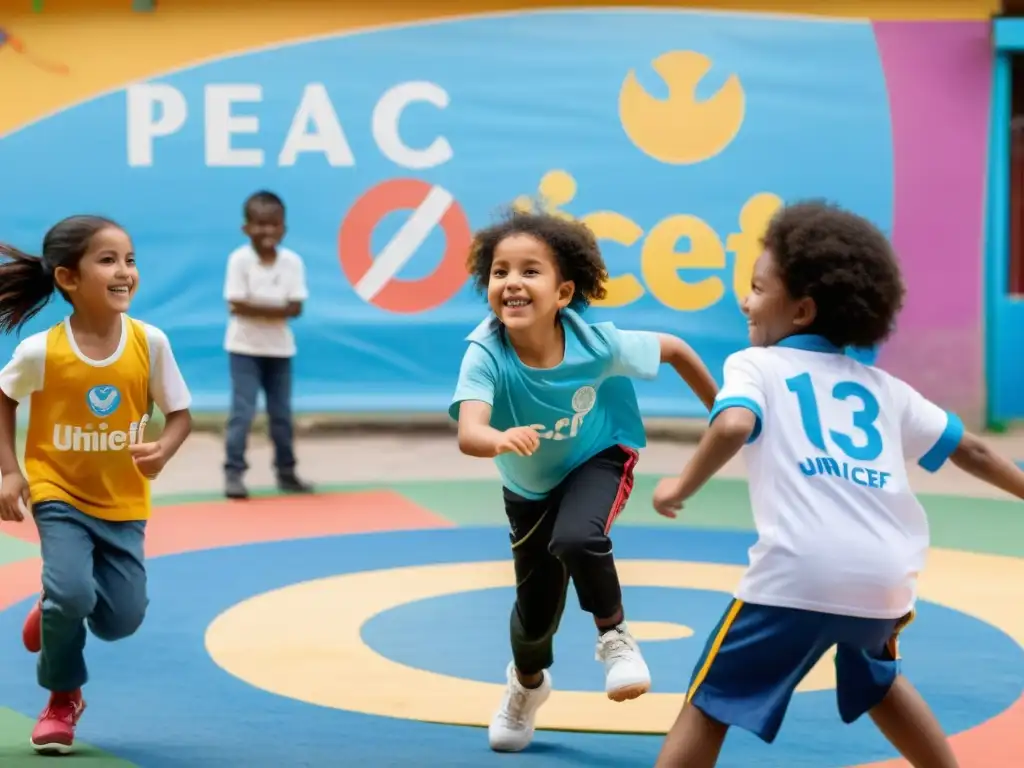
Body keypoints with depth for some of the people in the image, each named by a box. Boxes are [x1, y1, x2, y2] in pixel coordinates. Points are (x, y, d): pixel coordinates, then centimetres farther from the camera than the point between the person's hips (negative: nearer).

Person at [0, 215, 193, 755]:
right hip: (60, 494, -2)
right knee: (71, 593, -22)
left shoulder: (150, 343, -13)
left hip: (123, 503, 3)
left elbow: (179, 413, -3)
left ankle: (54, 611, 36)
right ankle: (63, 698, 7)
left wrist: (163, 450, -23)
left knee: (121, 620, 0)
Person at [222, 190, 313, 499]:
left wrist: (257, 308, -21)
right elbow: (237, 306, -19)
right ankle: (233, 473, -6)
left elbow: (295, 308, -10)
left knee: (282, 413, 11)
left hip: (279, 347, 4)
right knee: (242, 411, -9)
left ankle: (286, 472, 21)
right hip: (245, 347, -4)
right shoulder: (239, 259, -14)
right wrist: (276, 308, -18)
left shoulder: (292, 261, -4)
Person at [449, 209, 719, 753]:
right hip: (528, 488, 2)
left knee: (575, 539, -34)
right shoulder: (485, 354, -34)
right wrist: (500, 439, -74)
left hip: (600, 459, -2)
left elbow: (673, 349, -13)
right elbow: (468, 434, -51)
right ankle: (528, 683, 47)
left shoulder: (595, 343, -32)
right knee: (535, 611, 11)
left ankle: (614, 636, -5)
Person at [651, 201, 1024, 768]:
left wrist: (683, 486, 0)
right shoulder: (881, 385, 23)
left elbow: (733, 426, -12)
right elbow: (971, 450, 30)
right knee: (876, 680, 35)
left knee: (709, 705, 2)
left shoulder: (755, 365, 10)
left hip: (798, 576, -5)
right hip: (887, 578, 5)